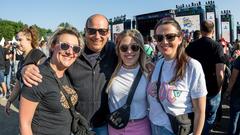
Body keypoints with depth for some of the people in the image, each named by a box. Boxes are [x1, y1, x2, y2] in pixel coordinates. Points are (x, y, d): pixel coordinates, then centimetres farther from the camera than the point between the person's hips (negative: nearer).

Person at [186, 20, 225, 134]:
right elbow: (220, 73, -22)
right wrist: (219, 88, -4)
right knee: (209, 118, 16)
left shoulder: (191, 46, -5)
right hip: (212, 89, -3)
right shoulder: (217, 46, -16)